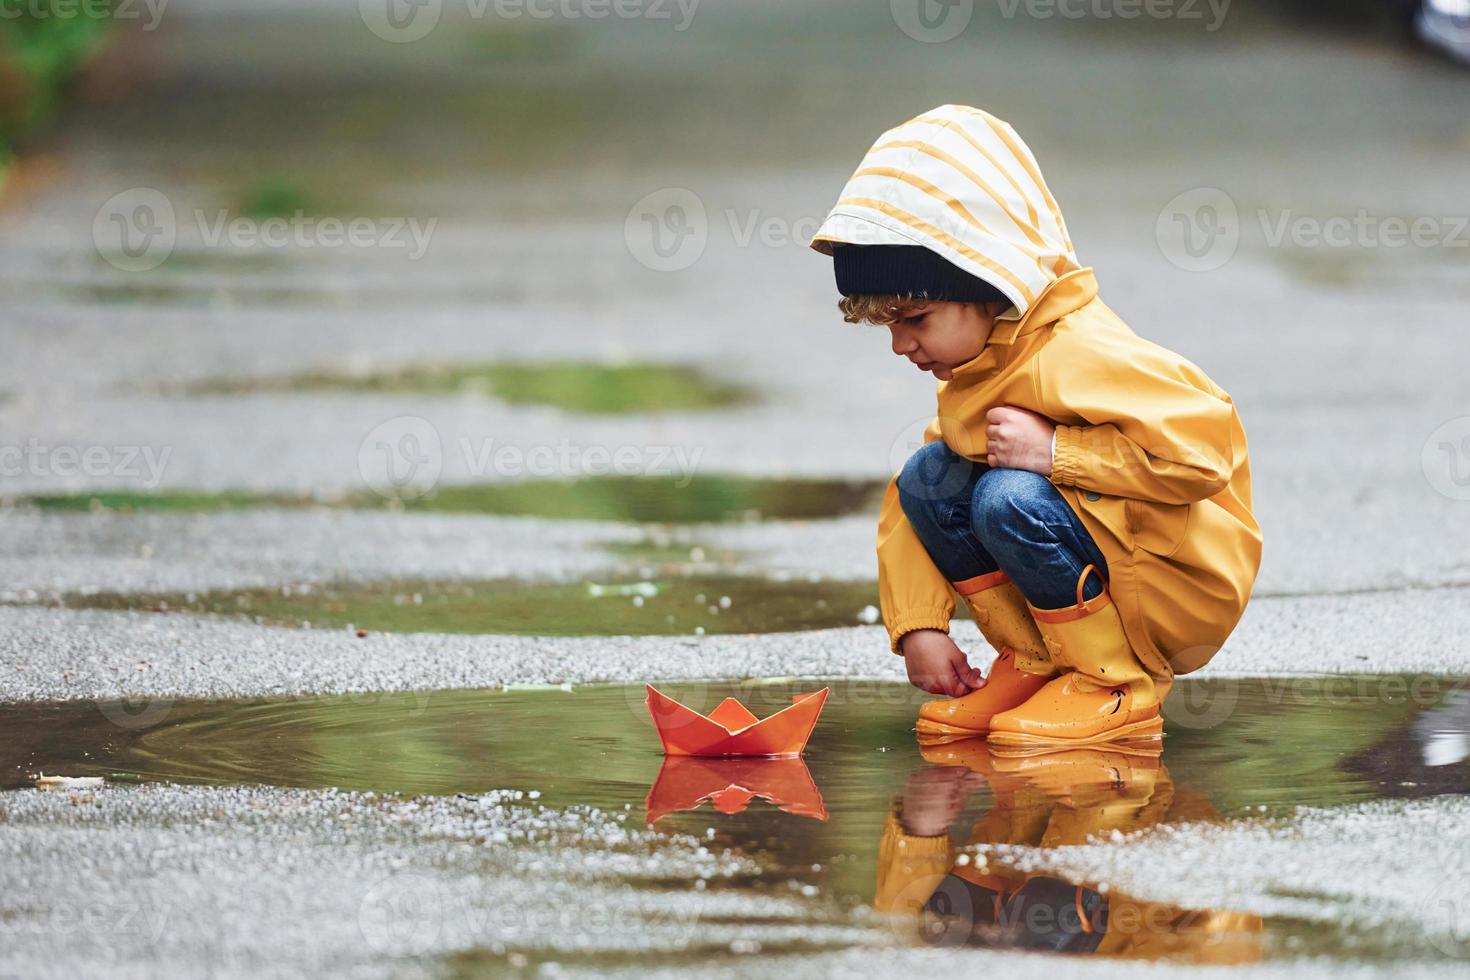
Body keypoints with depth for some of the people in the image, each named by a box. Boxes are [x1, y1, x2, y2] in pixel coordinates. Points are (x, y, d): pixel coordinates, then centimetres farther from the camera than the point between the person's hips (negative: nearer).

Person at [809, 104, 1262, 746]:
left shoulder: (1076, 356, -25)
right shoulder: (973, 376, 5)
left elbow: (1205, 444, -33)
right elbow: (908, 506, 8)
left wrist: (1056, 451, -29)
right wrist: (918, 627, -5)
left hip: (1188, 585, -9)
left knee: (1010, 499, -31)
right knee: (926, 477, -2)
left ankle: (1121, 686, -15)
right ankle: (1033, 662, 4)